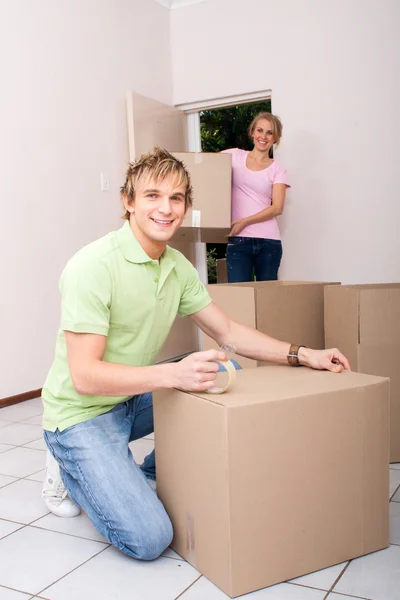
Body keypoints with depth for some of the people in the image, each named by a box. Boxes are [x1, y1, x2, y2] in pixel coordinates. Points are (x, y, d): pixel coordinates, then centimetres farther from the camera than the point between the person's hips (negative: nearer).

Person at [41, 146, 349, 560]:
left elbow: (228, 333, 6)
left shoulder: (178, 266, 0)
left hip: (133, 398, 7)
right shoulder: (93, 266, -24)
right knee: (148, 538, -19)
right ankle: (71, 471, 9)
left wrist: (303, 354, -5)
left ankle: (150, 472, 11)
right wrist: (172, 374, -41)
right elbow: (85, 377, -28)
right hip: (82, 413, -7)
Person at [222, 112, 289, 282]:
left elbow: (277, 208, -3)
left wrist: (244, 222, -13)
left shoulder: (278, 170, 8)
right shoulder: (235, 156, 11)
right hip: (238, 240, 0)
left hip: (269, 241, 1)